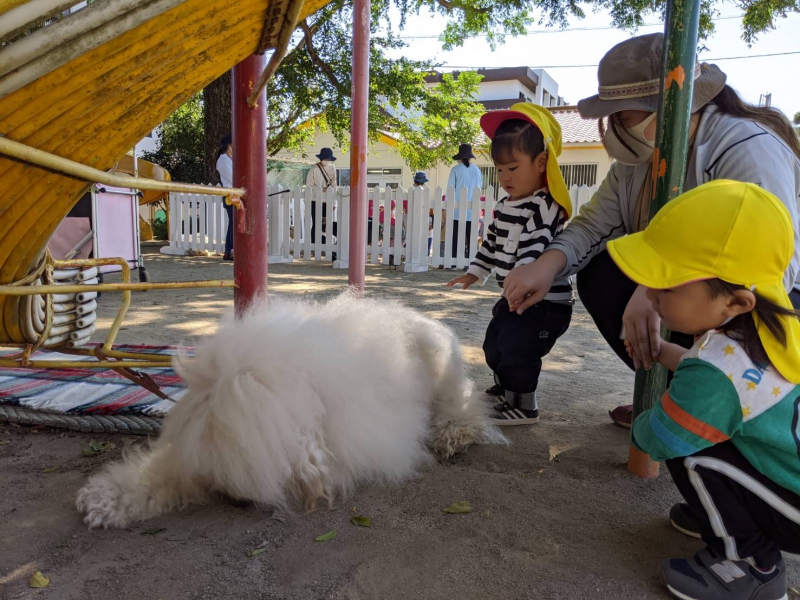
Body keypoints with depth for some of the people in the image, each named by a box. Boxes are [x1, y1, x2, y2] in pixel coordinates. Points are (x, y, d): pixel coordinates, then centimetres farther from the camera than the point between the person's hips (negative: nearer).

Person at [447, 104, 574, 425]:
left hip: (546, 299, -10)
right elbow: (492, 242, 19)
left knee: (517, 350, -8)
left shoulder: (544, 207, -20)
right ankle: (507, 397, 33)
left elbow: (536, 250, -30)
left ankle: (524, 408, 10)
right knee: (495, 345, 17)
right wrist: (474, 272, 21)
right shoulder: (505, 205, 9)